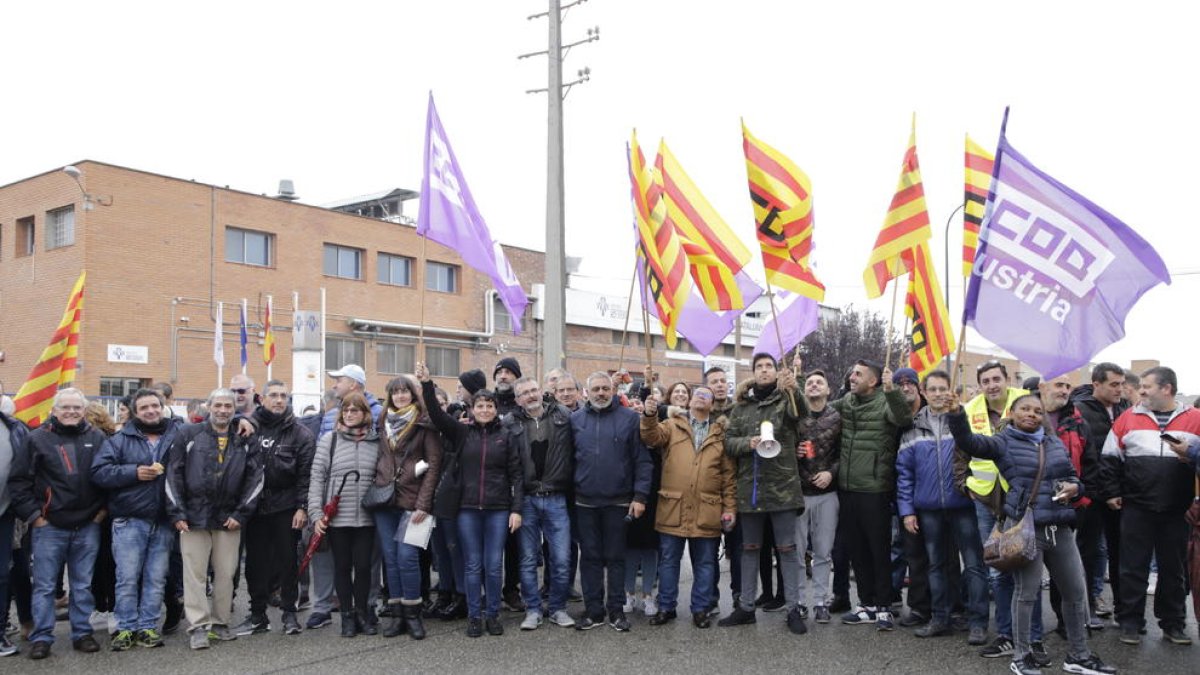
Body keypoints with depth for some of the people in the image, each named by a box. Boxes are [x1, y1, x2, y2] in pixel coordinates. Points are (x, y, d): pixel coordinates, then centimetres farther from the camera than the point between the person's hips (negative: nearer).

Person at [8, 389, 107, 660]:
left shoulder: (97, 438, 3)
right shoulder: (37, 438, -3)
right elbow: (18, 480, -1)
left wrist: (103, 509, 2)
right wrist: (32, 514, -5)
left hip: (88, 526, 2)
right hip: (48, 526, -2)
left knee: (83, 585, 10)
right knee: (44, 586, 5)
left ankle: (82, 633, 20)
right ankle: (41, 637, 14)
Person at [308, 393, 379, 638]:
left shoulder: (376, 441, 4)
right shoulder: (329, 440, 1)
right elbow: (317, 477, -1)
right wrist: (316, 513, -7)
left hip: (366, 517, 1)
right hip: (337, 517, -1)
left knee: (363, 566, 4)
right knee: (343, 566, 8)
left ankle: (362, 612, 22)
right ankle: (347, 616, 21)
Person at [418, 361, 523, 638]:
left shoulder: (505, 437, 3)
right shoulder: (461, 433, 5)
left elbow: (516, 475, 2)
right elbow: (437, 414, -7)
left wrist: (516, 509, -4)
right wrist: (427, 385, -19)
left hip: (498, 509, 0)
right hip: (467, 509, 1)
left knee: (494, 565, 4)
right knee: (472, 565, 6)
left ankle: (493, 615, 18)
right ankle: (474, 616, 17)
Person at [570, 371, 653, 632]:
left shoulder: (629, 418, -1)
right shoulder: (575, 419, 6)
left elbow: (643, 460, -3)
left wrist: (640, 495, -9)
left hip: (618, 502, -2)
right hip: (584, 502, 2)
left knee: (616, 557, 8)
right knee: (590, 557, 9)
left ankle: (616, 609, 19)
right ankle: (593, 609, 18)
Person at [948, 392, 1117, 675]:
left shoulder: (1055, 443, 15)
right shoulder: (1004, 442, -1)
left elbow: (1071, 475, 24)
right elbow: (969, 442, -17)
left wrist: (1074, 487, -1)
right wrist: (957, 414, -34)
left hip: (1060, 528, 6)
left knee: (1076, 591, 11)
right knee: (1026, 592, 0)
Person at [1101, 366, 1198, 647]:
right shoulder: (1128, 418, 3)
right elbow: (1110, 458, 7)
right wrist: (1112, 492, 4)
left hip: (1177, 511, 0)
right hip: (1136, 508, 0)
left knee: (1173, 568, 11)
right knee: (1133, 567, 5)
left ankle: (1173, 624, 23)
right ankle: (1130, 623, 14)